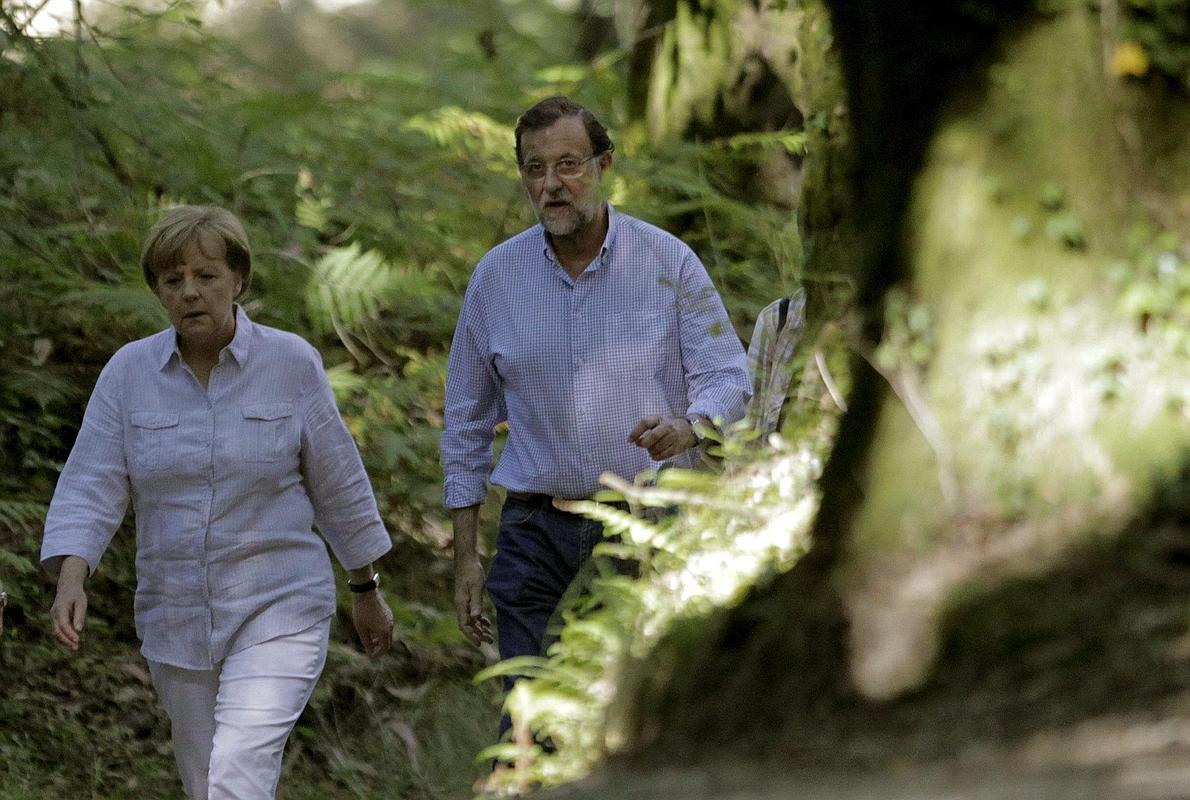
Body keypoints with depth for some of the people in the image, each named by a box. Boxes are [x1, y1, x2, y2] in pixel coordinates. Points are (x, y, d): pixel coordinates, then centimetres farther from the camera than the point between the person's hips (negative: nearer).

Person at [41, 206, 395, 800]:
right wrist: (70, 580, -23)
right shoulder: (129, 371, -2)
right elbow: (90, 488, -7)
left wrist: (366, 591, 10)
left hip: (277, 611, -4)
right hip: (176, 619, 4)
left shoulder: (290, 362, -7)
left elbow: (338, 484, 2)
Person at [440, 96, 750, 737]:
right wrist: (465, 556, 7)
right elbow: (466, 422, 11)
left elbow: (728, 375, -2)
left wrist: (688, 428, -26)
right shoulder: (497, 275, 4)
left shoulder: (669, 263, -1)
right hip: (537, 534, 1)